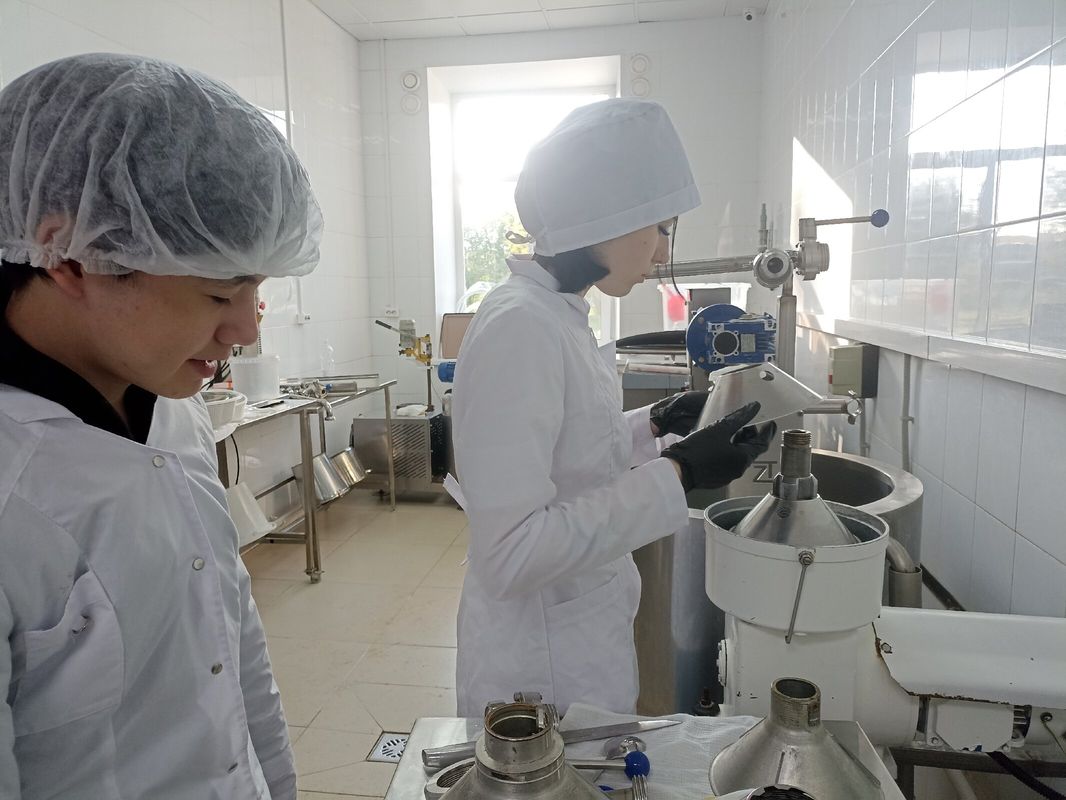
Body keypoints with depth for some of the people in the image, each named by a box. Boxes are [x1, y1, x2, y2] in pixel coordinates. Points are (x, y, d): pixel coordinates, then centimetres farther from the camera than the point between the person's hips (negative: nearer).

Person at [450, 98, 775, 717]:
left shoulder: (559, 315, 3)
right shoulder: (520, 327, -25)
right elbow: (511, 550, -29)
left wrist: (655, 426, 5)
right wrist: (676, 476, -27)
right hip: (544, 667, -9)